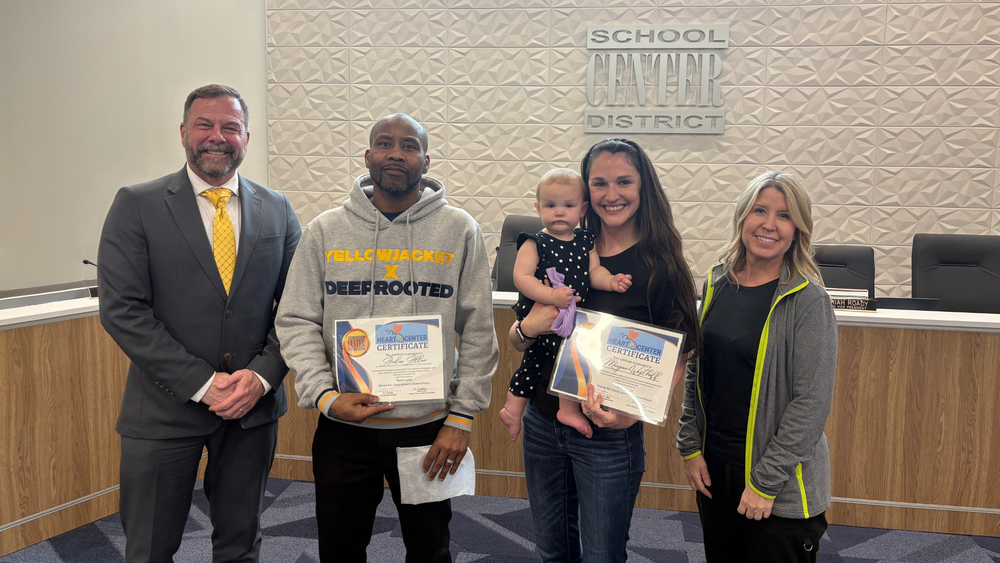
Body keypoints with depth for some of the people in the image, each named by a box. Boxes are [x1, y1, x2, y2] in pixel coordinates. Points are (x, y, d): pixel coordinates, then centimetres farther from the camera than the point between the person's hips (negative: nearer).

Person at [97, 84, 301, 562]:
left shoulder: (278, 211, 5)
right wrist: (203, 384, -16)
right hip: (165, 409, -2)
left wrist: (262, 375, -11)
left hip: (254, 408, 3)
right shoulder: (136, 206, -5)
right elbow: (122, 310, -11)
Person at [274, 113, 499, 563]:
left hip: (429, 427, -1)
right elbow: (296, 322, 0)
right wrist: (323, 396, -13)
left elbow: (478, 331, -2)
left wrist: (462, 417, -5)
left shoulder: (460, 231, -2)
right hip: (342, 425, 1)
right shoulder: (325, 231, 2)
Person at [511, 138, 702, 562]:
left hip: (609, 436, -4)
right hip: (543, 425, 4)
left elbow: (675, 362, -9)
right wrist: (528, 328, -17)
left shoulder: (660, 265, -10)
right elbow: (516, 340, 6)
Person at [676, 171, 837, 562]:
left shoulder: (808, 300, -13)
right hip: (712, 465, 5)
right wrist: (690, 447, 4)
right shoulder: (716, 285, 3)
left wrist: (765, 482, -17)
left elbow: (813, 401, -16)